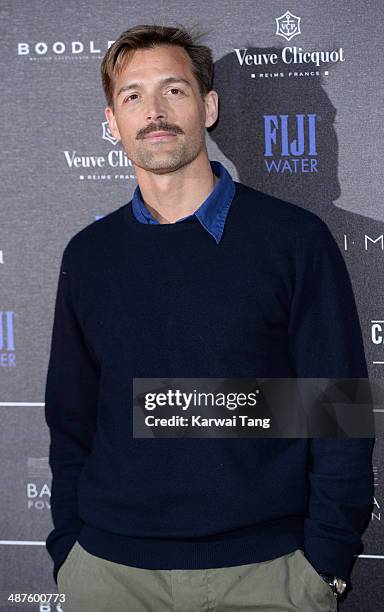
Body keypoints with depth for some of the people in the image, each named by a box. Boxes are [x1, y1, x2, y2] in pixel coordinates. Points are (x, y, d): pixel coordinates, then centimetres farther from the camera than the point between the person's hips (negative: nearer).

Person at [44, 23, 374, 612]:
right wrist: (67, 550, 4)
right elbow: (70, 420, 10)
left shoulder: (294, 238, -5)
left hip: (267, 564, -2)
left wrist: (326, 561, -7)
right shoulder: (88, 255, 4)